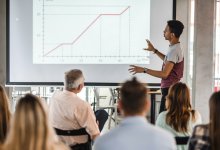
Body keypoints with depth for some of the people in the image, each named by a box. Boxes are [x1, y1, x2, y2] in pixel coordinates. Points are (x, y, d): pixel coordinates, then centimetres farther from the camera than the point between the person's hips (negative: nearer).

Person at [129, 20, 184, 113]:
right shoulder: (175, 48, 11)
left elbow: (164, 74, -26)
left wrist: (144, 70, -22)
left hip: (170, 90, -10)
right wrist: (154, 50, 27)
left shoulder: (174, 51, -21)